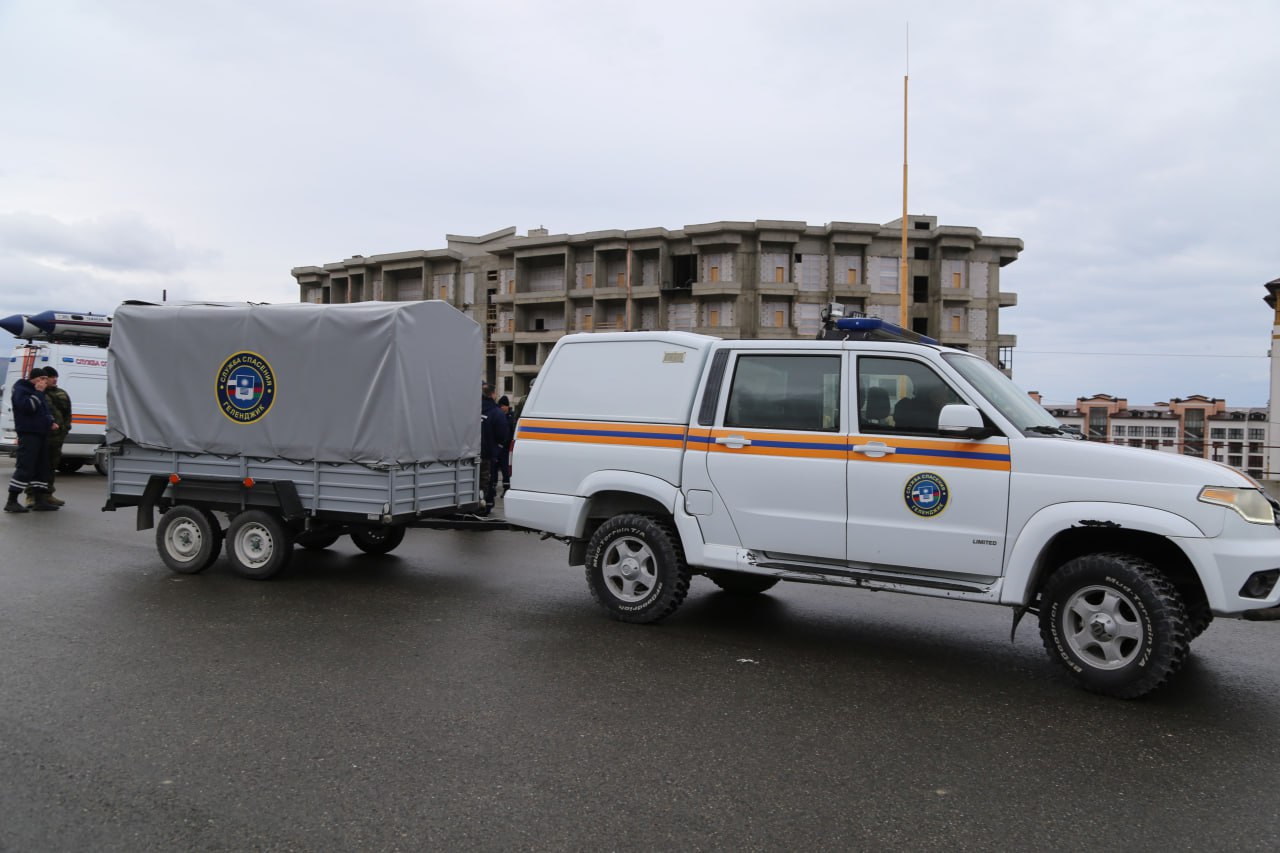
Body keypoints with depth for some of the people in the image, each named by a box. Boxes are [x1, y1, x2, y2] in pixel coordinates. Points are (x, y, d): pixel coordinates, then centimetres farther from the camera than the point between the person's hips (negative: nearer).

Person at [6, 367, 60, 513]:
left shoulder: (37, 392, 21)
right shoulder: (21, 390, -7)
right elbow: (27, 406, -23)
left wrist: (50, 422, 15)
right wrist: (38, 392, -18)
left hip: (41, 433, 10)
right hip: (28, 434, -10)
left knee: (42, 467, 9)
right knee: (25, 467, -12)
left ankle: (40, 500, 13)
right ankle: (12, 502, -8)